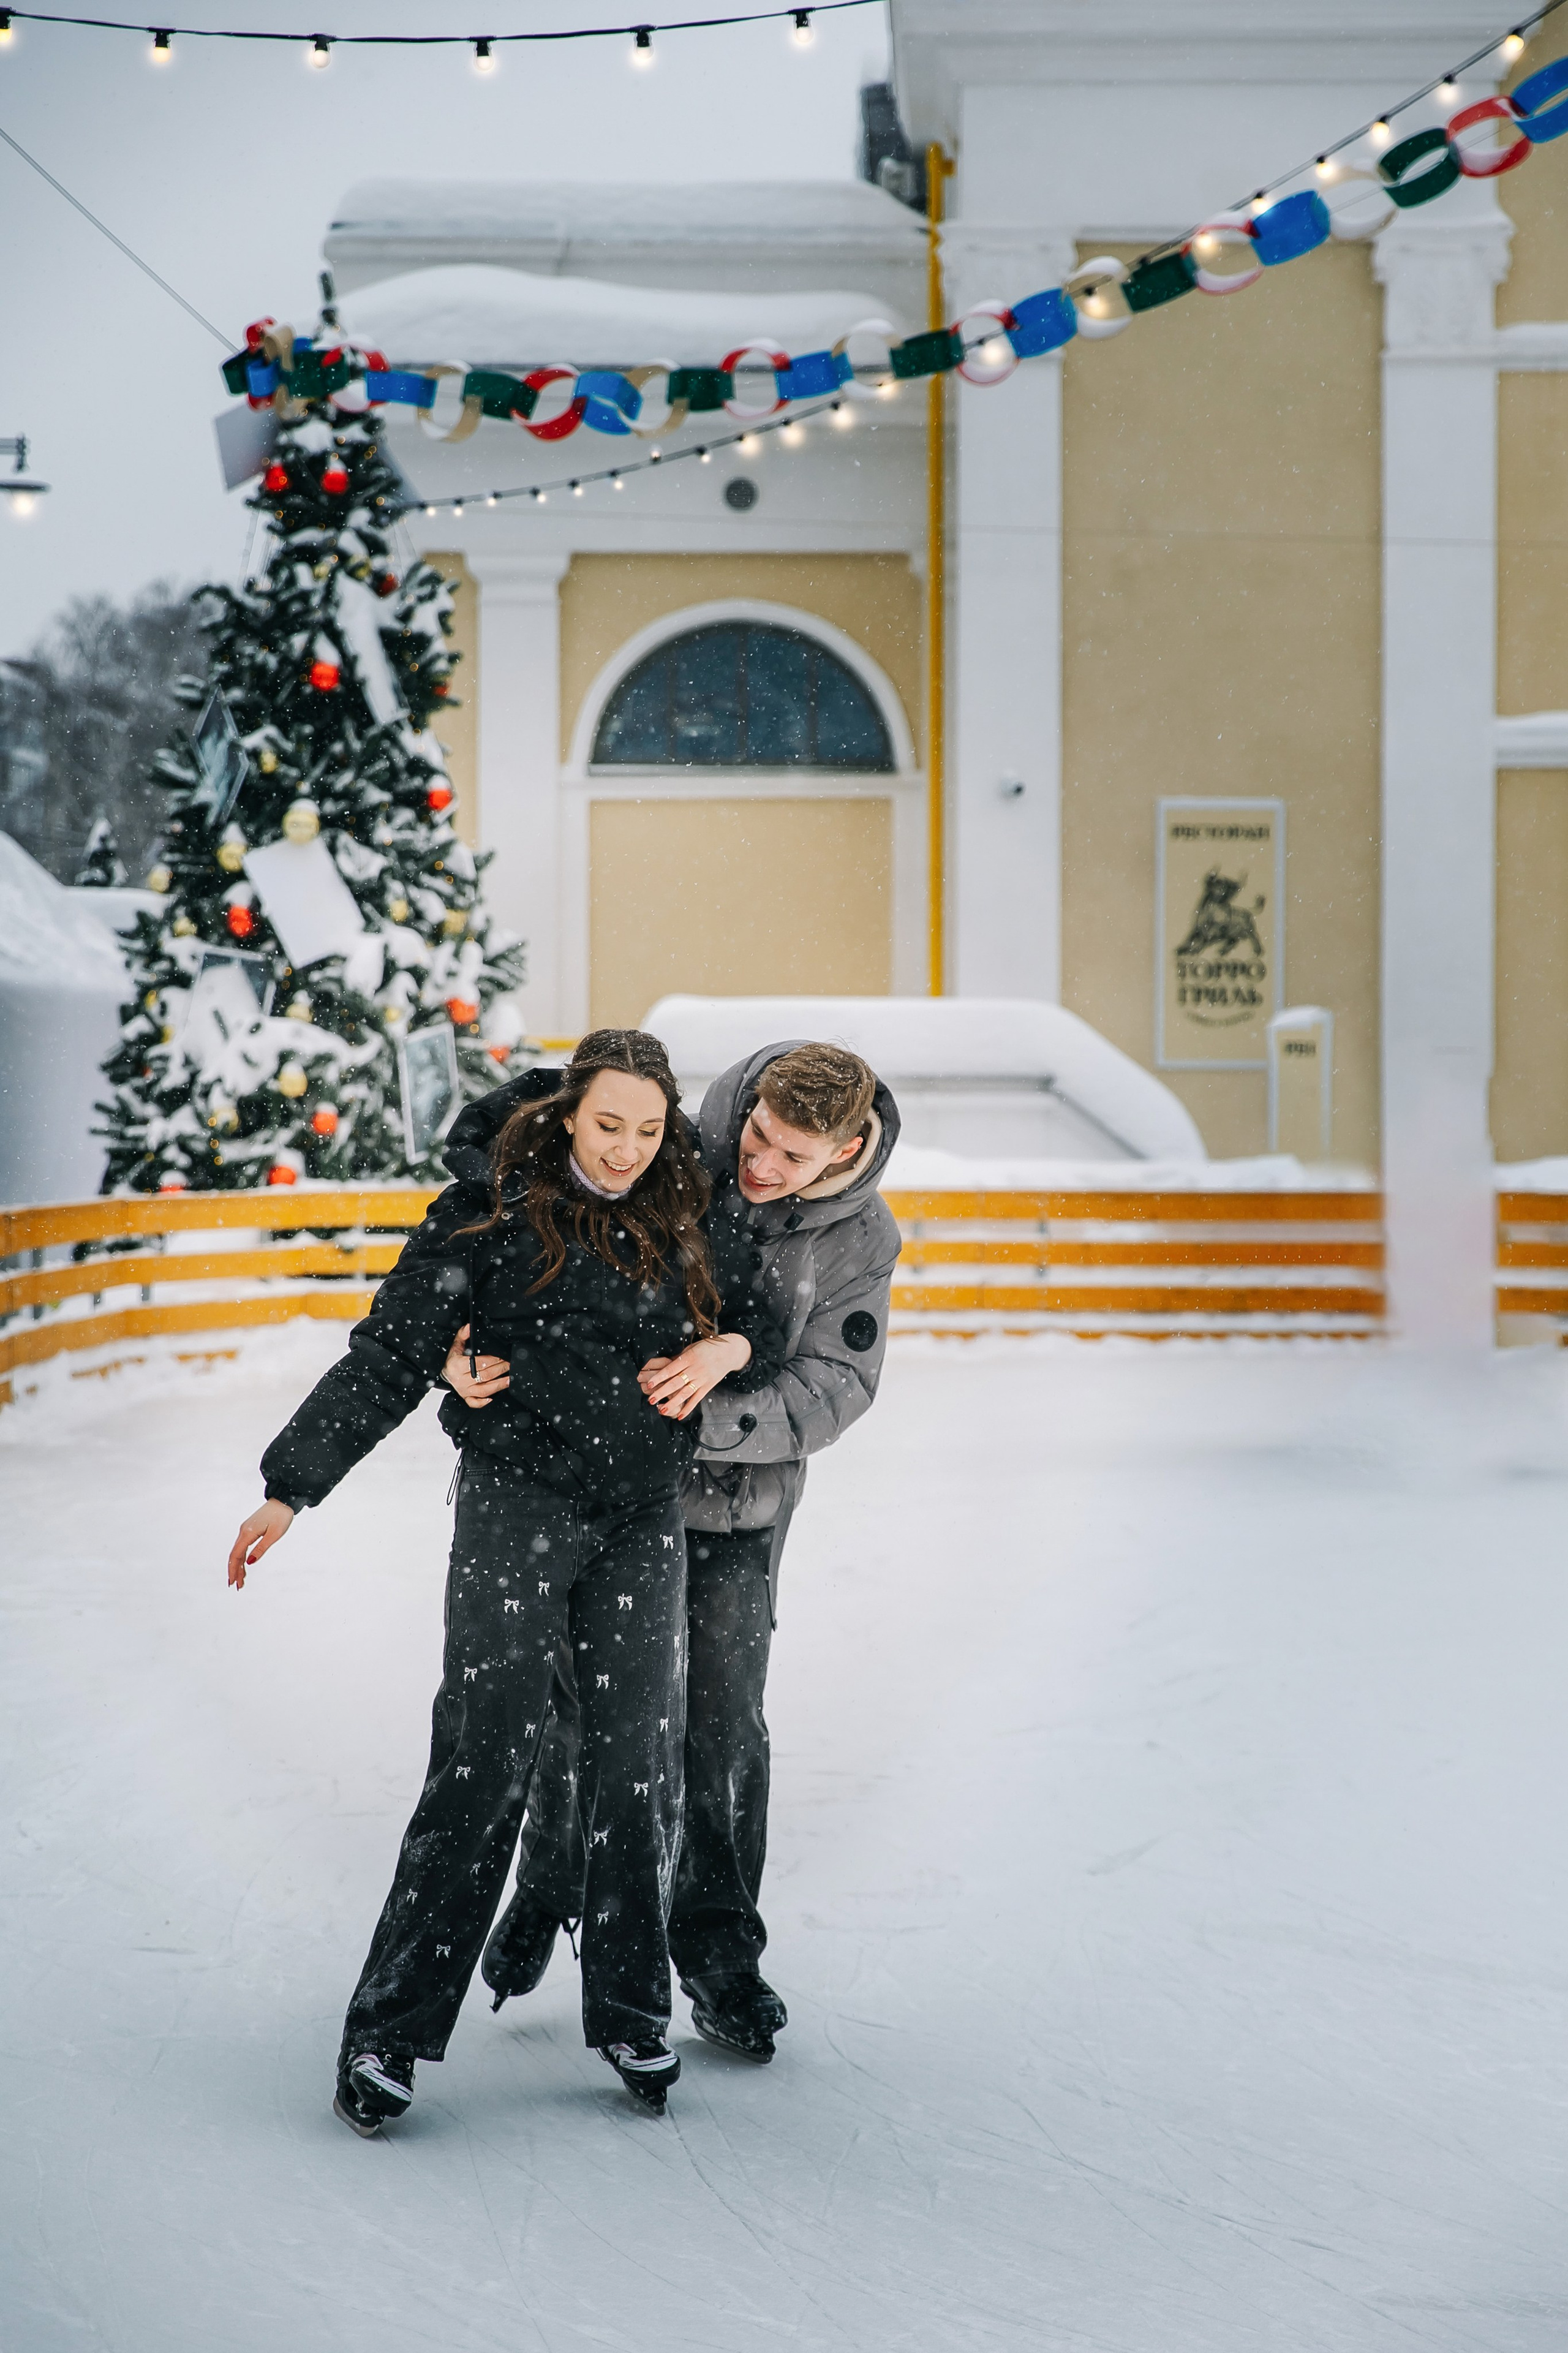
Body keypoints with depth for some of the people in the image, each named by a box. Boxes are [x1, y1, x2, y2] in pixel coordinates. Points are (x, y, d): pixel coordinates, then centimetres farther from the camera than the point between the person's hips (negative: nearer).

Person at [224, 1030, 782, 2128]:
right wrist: (291, 1489, -10)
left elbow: (772, 1317, 19)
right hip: (518, 1508, -4)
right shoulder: (495, 1211, -6)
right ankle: (390, 2030, 1)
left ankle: (631, 2013, 20)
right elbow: (389, 1357, -7)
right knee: (485, 1764, -8)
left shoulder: (690, 1225, 6)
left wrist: (729, 1348, -6)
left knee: (639, 1767, 5)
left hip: (644, 1520, 4)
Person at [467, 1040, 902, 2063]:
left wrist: (713, 1411, -32)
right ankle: (549, 1894, 35)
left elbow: (832, 1392, -15)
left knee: (723, 1730, 3)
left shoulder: (862, 1241, -11)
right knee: (582, 1708, 9)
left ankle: (721, 1955, 18)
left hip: (738, 1512, 0)